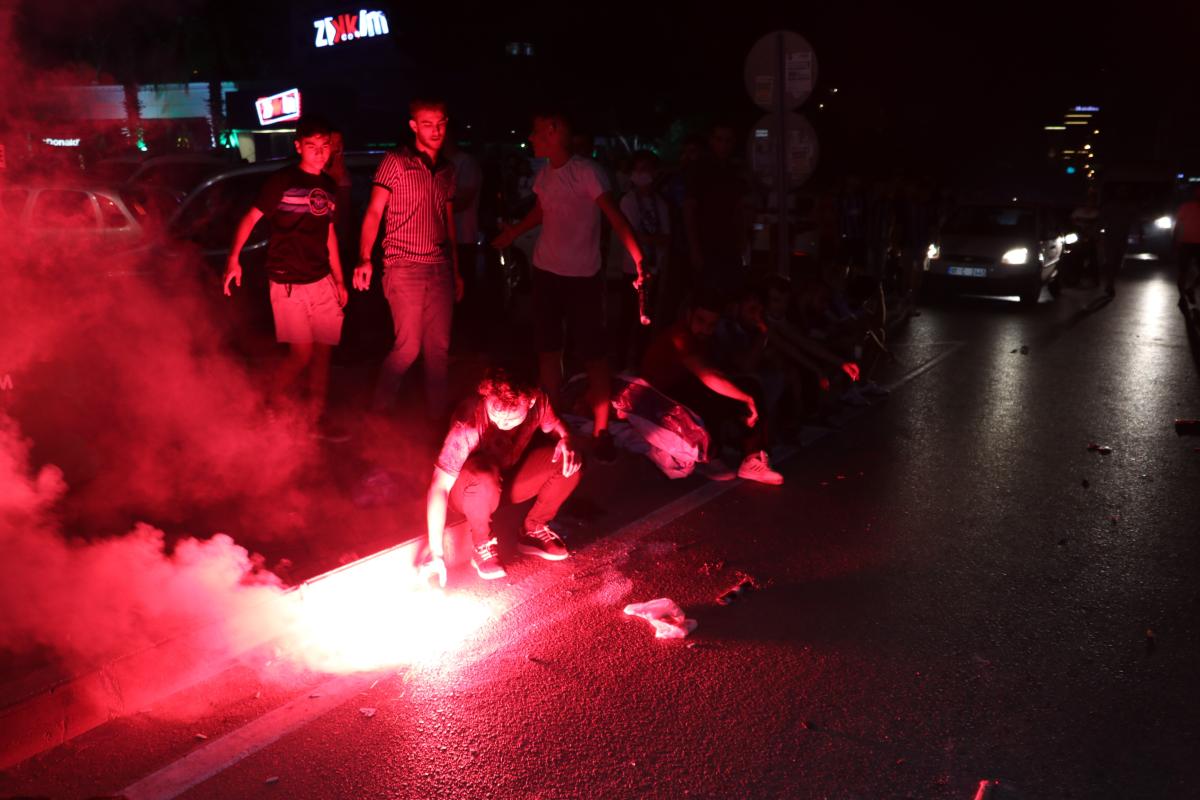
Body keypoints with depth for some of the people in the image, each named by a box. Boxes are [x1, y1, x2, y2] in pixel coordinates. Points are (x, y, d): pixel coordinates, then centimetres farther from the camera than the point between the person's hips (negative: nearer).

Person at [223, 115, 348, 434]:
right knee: (302, 354, -7)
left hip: (322, 282, 6)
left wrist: (339, 279, 17)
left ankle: (317, 417, 18)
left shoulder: (328, 186, 11)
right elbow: (251, 217, -9)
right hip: (288, 284, -5)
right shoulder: (282, 181, -6)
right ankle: (269, 407, 17)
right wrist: (233, 258, -23)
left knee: (323, 352, 6)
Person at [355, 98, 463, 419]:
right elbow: (374, 212, -9)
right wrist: (365, 258, -22)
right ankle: (380, 409, 15)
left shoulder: (447, 170, 13)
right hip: (405, 267, -5)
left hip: (440, 268, 5)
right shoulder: (395, 162, -4)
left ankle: (437, 414, 18)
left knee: (440, 347, 6)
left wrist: (456, 271, 17)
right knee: (409, 347, -5)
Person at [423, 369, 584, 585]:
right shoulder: (469, 423, -35)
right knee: (485, 478, -40)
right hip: (466, 490, -4)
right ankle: (483, 545, -11)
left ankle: (533, 530, 1)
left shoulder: (537, 401, -23)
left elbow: (554, 424, -1)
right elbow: (440, 487, -34)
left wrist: (567, 439, -26)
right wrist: (436, 553, -37)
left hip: (509, 478, 5)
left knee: (570, 462, -19)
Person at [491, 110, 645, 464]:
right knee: (548, 348, 12)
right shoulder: (544, 174, 5)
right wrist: (513, 233, 36)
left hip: (582, 276, -7)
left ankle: (600, 429, 5)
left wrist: (639, 260, -33)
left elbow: (616, 217, -22)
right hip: (546, 272, 7)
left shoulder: (587, 172, -15)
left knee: (594, 353, -4)